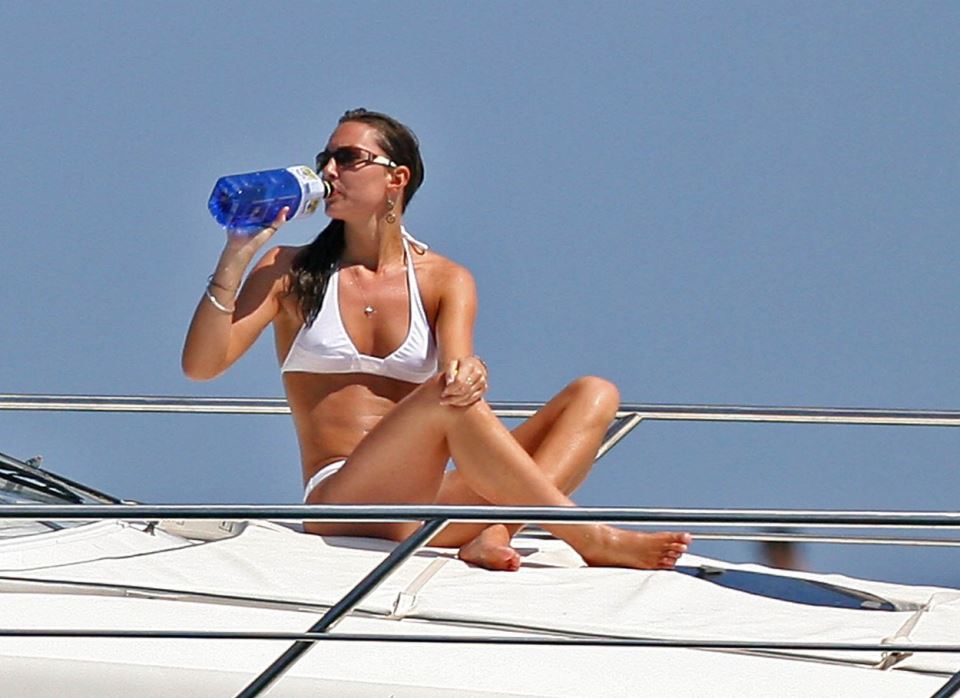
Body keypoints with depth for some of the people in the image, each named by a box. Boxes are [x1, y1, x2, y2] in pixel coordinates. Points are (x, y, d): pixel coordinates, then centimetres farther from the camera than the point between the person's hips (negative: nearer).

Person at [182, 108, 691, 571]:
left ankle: (494, 535, -35)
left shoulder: (445, 281, 14)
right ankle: (593, 541, -29)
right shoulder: (292, 274, 10)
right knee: (445, 400, -32)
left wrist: (469, 373, -32)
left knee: (595, 394, -9)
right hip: (339, 503, -4)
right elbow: (201, 365, -1)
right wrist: (236, 257, -9)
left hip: (425, 505, 4)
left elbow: (457, 369, -7)